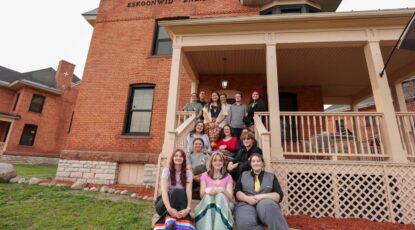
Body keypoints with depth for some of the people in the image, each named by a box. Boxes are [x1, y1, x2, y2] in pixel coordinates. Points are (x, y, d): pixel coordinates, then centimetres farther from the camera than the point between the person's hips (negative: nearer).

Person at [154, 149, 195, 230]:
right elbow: (164, 190, -21)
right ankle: (170, 223, -41)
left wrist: (188, 208, -34)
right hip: (164, 204, -1)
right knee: (174, 192, -31)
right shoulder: (167, 170, -6)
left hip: (180, 203, 1)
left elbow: (189, 191, -15)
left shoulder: (188, 173, -2)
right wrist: (169, 208, -37)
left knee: (180, 192, -31)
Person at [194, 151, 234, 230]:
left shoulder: (228, 177, 11)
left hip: (222, 205, 0)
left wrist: (222, 190, -22)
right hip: (207, 205, 0)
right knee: (208, 196, -33)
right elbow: (202, 195, 4)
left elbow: (230, 197, 0)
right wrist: (206, 191, -21)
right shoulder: (205, 175, 11)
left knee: (220, 195, -33)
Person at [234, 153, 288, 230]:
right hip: (246, 204, 0)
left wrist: (263, 196, -12)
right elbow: (237, 192, 10)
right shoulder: (244, 175, 19)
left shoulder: (271, 176, 18)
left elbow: (279, 196, 6)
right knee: (245, 223, -36)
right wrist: (247, 198, -11)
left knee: (267, 205, -39)